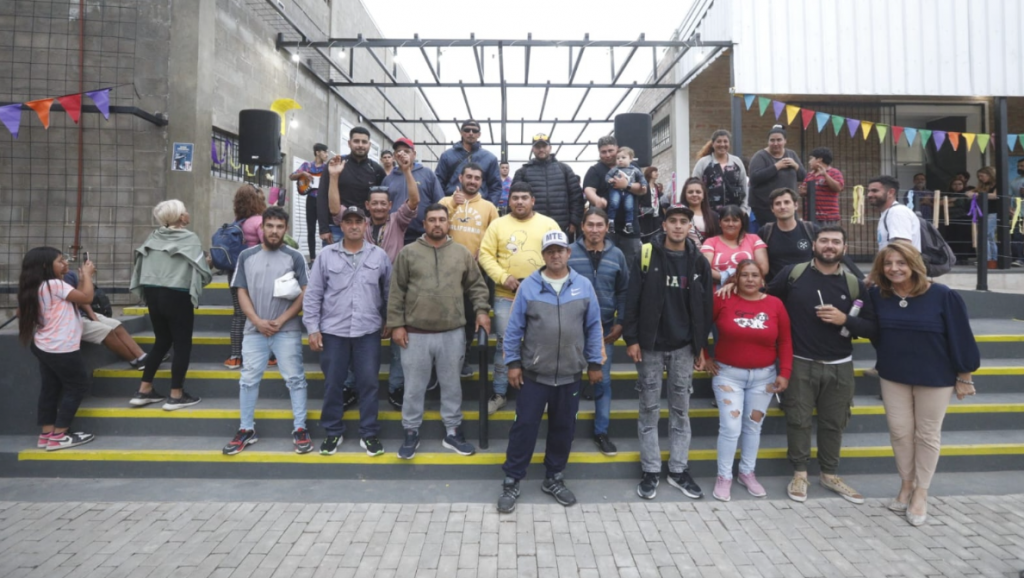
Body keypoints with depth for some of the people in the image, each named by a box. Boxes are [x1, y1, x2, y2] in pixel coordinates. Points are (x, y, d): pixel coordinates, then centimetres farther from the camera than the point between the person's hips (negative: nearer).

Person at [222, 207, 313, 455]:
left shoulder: (294, 257, 0)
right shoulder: (246, 256, 7)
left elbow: (304, 294, -3)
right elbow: (242, 292, 6)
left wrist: (281, 321, -10)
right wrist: (258, 321, -7)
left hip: (287, 330, -2)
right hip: (254, 330, 3)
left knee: (295, 379, 1)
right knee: (248, 380, 7)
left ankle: (299, 429, 10)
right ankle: (246, 430, 19)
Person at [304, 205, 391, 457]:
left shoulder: (379, 255, 3)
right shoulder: (326, 255, 1)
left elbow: (389, 292, 10)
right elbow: (312, 294, 2)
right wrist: (313, 328, -3)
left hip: (368, 332, 0)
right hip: (332, 331, 0)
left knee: (369, 383, 4)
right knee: (332, 384, 8)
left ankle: (369, 434, 18)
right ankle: (333, 432, 25)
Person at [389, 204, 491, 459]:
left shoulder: (462, 253, 6)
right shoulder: (408, 253, 1)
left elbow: (477, 285, 12)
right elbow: (397, 293, 1)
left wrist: (481, 310, -2)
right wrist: (396, 324, -3)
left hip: (453, 333, 2)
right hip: (415, 334, -1)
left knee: (452, 385, 12)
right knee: (414, 387, 9)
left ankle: (452, 432, 26)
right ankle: (411, 433, 24)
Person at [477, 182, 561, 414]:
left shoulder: (549, 224, 4)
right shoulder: (497, 224, 4)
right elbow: (485, 254, -1)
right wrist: (503, 277, -14)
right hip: (506, 296, 0)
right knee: (505, 344, 6)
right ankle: (499, 394, 19)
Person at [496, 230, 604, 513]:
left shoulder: (584, 286, -1)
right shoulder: (529, 285, -6)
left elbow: (593, 327, 5)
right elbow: (515, 327, -2)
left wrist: (594, 363, 5)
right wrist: (513, 362, -4)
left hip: (569, 375, 2)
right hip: (533, 373, -2)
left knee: (563, 428, 13)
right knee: (524, 426, 3)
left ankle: (554, 479, 31)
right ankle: (511, 482, 16)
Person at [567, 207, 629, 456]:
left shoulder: (617, 255, 2)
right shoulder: (569, 253, -5)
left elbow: (623, 291, 7)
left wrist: (620, 323, 0)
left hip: (605, 328, 2)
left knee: (603, 380, 7)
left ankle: (601, 432, 20)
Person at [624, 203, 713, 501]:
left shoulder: (699, 262, 4)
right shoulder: (647, 255, -4)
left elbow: (704, 306, 8)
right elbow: (632, 300, -6)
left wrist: (702, 344, 5)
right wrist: (631, 339, -10)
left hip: (684, 347, 3)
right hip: (650, 345, -2)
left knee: (681, 409, 10)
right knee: (650, 409, 5)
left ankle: (678, 469, 21)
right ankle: (651, 470, 15)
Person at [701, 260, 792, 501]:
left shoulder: (775, 304, -3)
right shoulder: (722, 300, -9)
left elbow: (785, 342, 2)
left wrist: (785, 372, -3)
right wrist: (703, 357, -2)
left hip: (764, 376, 3)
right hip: (728, 374, -2)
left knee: (754, 426, 13)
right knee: (731, 427, -5)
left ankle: (747, 473, 30)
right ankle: (724, 476, 11)